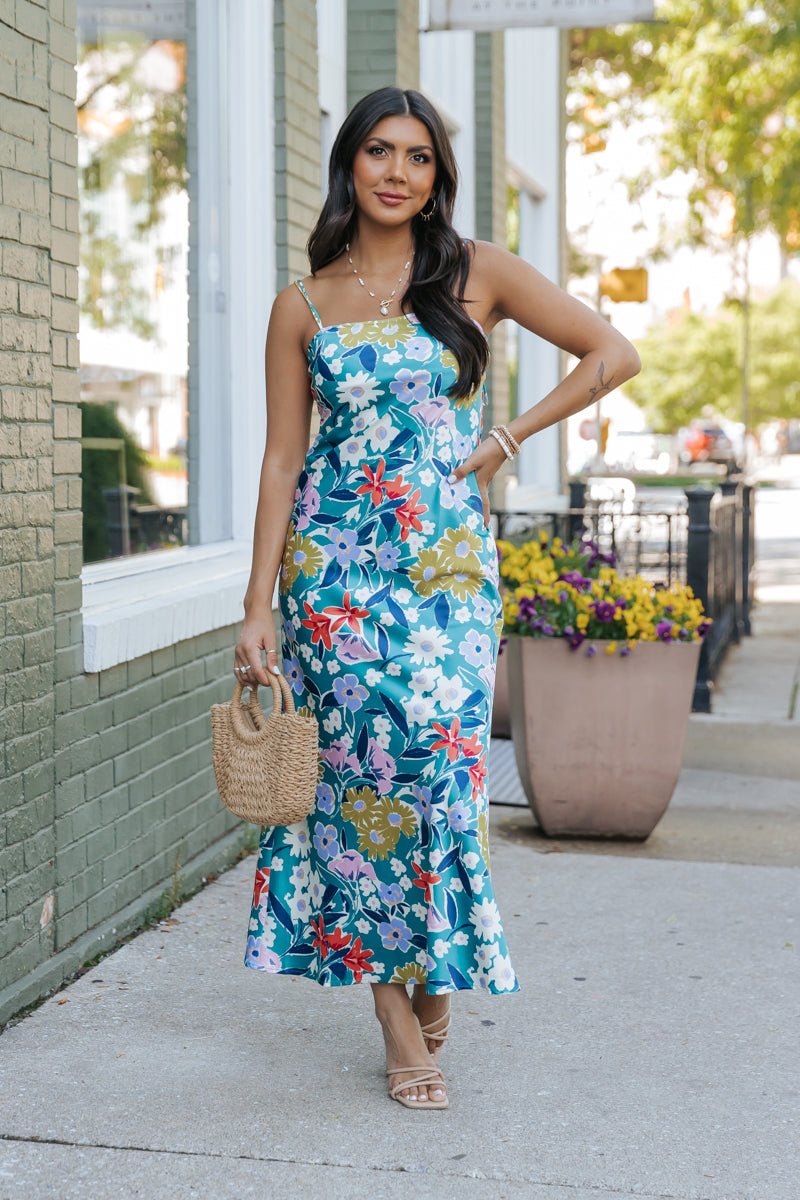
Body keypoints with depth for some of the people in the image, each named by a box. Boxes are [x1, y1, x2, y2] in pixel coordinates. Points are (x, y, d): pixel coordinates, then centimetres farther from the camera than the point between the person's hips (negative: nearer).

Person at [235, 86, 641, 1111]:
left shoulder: (478, 273, 4)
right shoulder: (302, 304, 6)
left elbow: (613, 353, 5)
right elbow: (282, 459, 5)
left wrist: (505, 438, 0)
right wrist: (258, 603, -1)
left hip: (447, 558, 0)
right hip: (333, 556, 1)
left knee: (440, 756, -9)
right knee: (361, 764, -2)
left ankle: (438, 970, 19)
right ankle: (397, 1022, 9)